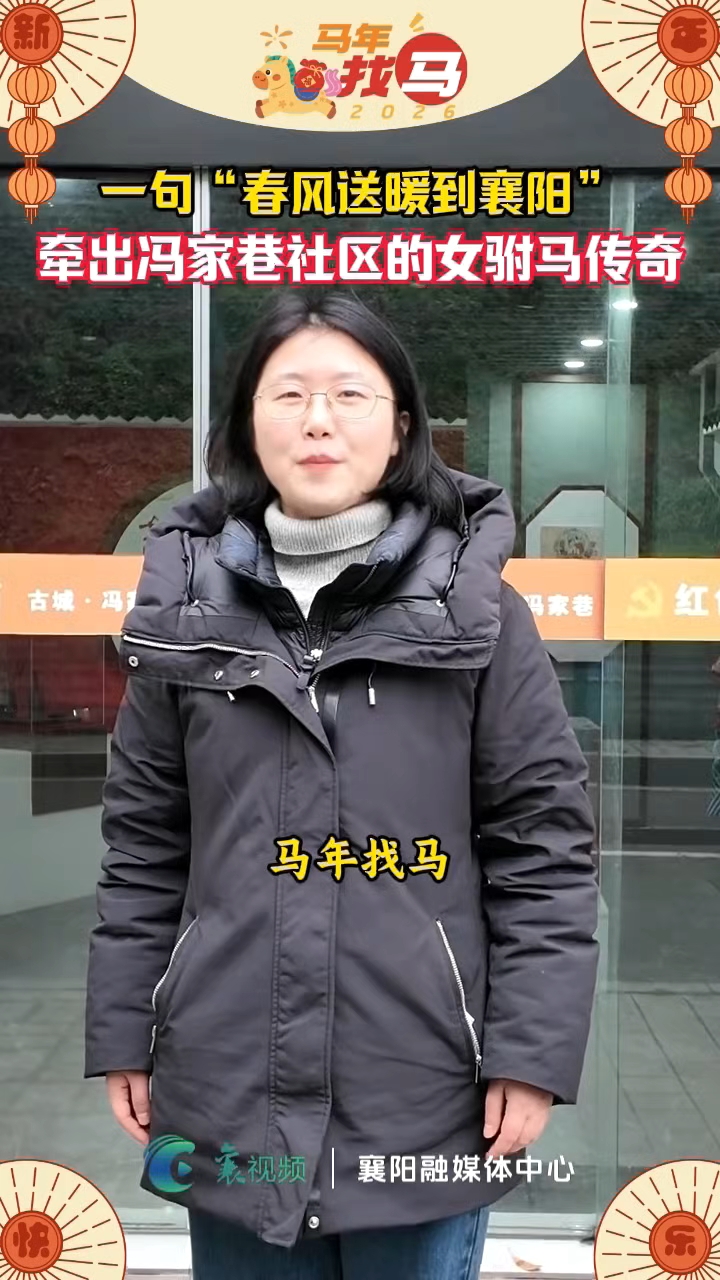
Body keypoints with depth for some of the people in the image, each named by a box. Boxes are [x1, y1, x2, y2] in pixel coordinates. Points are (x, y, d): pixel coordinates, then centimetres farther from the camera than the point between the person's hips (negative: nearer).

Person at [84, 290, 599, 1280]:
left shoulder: (475, 609, -5)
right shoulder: (188, 609, 3)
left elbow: (544, 841, -4)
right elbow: (143, 844, 7)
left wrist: (534, 1049, -7)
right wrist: (124, 1035, 6)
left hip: (422, 1096, -2)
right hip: (227, 1092, 2)